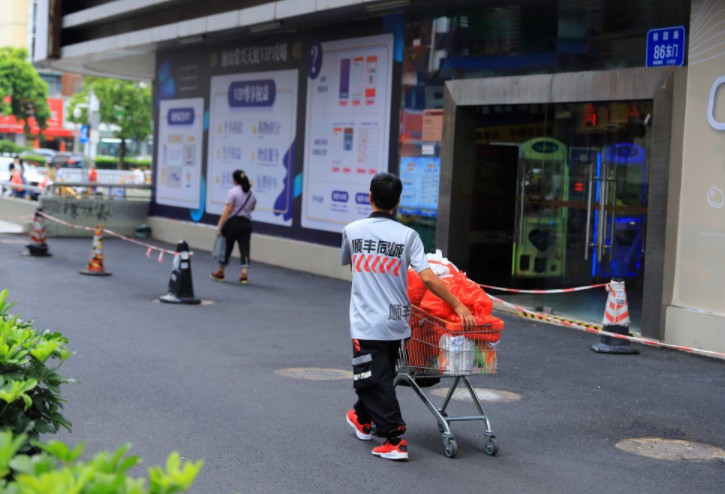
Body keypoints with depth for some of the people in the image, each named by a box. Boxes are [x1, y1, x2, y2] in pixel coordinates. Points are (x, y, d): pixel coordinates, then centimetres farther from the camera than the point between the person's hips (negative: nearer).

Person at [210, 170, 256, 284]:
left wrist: (220, 225, -15)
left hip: (233, 223, -4)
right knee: (244, 248, 0)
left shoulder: (233, 192, -10)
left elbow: (227, 210, -15)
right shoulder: (251, 193, 9)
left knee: (227, 248, 8)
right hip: (246, 223, 4)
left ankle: (220, 273, 23)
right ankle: (244, 274, -11)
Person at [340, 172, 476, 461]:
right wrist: (458, 306, -7)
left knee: (376, 381, -1)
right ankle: (363, 420, 42)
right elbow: (427, 278, -13)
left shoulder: (352, 230, -3)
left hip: (366, 323, -3)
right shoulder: (407, 235, -6)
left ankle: (395, 439, -9)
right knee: (380, 376, 21)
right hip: (396, 322, 3)